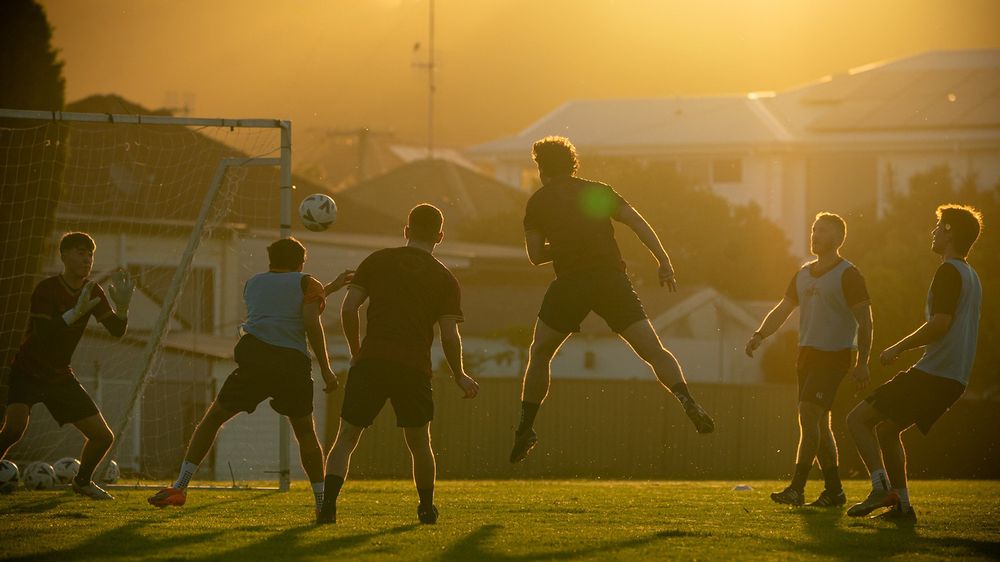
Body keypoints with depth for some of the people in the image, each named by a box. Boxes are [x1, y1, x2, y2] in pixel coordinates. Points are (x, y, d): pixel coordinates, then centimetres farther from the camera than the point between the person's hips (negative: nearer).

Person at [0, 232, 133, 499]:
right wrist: (75, 313, -40)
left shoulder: (92, 292, 1)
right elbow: (42, 335, -30)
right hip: (28, 373, -6)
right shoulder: (47, 289, -18)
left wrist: (122, 307, -24)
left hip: (60, 376, 6)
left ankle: (82, 481, 29)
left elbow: (117, 331, -4)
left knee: (103, 437, 3)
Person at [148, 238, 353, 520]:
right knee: (306, 432, 15)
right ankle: (322, 499, 10)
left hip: (254, 357, 1)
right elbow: (311, 323, -1)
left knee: (213, 418, 12)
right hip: (293, 363, -1)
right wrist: (326, 368, 2)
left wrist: (330, 287, 49)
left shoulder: (254, 283, 26)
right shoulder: (306, 283, 14)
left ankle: (180, 486, 5)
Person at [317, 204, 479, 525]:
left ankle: (329, 502, -15)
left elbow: (348, 309, 3)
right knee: (419, 443, 18)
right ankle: (427, 508, 27)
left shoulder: (378, 261, 10)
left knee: (346, 437, 2)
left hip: (371, 362, 0)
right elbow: (449, 336, 2)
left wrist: (356, 351, 17)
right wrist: (460, 377, 17)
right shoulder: (445, 279, 9)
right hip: (415, 367, 0)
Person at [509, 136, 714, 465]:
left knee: (539, 354, 18)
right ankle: (686, 399, -27)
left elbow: (535, 256, 11)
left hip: (570, 283, -1)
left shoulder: (538, 202, 13)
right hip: (612, 279, 1)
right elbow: (638, 223, 5)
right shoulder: (599, 191, 18)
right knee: (654, 352, -2)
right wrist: (664, 262, 1)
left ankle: (526, 429, 14)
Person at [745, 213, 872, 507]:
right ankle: (834, 490, 16)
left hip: (834, 355, -8)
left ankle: (796, 488, -20)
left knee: (809, 413, -18)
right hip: (807, 354, 8)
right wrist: (760, 335, -2)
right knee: (818, 423, 9)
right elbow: (783, 309, 15)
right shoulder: (803, 274, 15)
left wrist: (862, 362, -14)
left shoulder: (848, 275, -8)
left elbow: (865, 320, -9)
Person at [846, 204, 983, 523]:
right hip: (955, 379, 10)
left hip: (932, 374, -10)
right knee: (887, 429, 20)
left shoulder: (949, 271, -11)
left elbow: (940, 323, -21)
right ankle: (901, 506, 13)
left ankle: (881, 488, -18)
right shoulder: (971, 276, 20)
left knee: (858, 420, -7)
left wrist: (898, 348, -11)